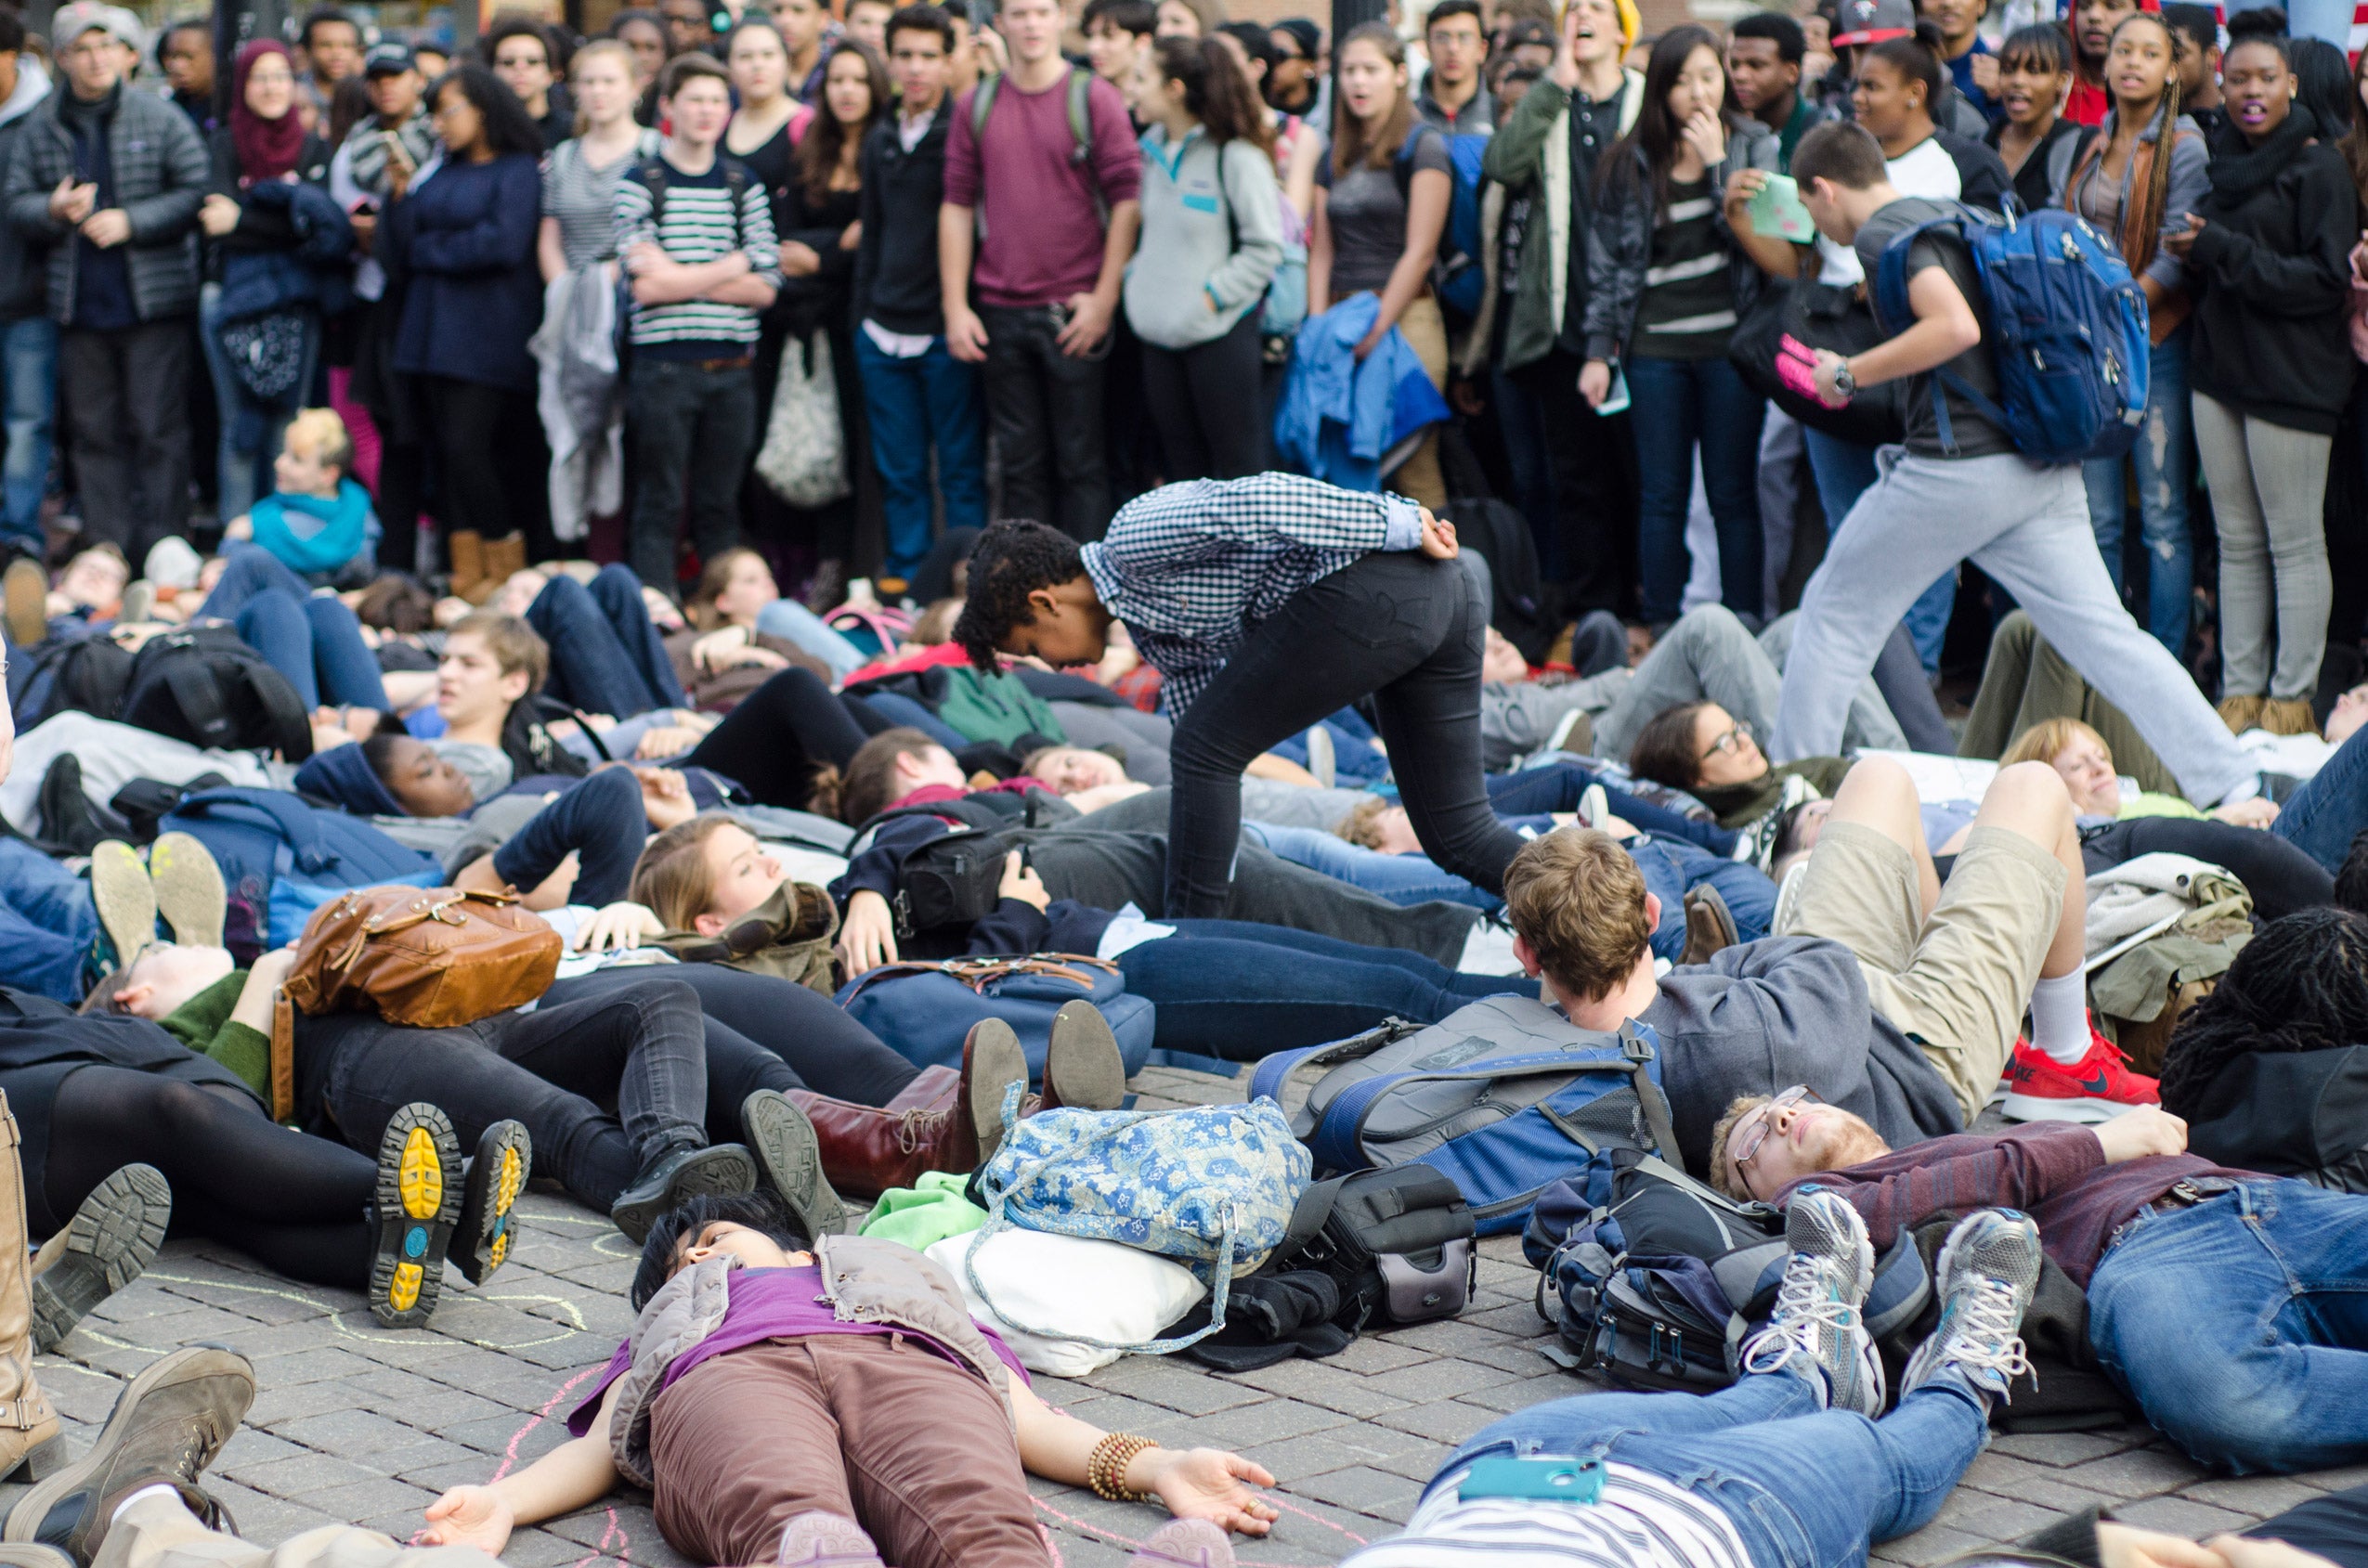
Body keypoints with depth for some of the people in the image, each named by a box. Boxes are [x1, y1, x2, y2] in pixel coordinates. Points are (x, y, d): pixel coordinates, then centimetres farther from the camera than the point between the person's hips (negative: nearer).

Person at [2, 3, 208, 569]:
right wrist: (52, 210, -11)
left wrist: (131, 221, -14)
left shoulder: (161, 119, -1)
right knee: (93, 431, 8)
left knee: (159, 427, -3)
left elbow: (198, 192, -4)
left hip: (155, 305, -3)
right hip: (79, 308, 4)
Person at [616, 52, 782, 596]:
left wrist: (680, 276, -9)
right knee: (660, 506, 0)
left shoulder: (743, 185, 10)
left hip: (731, 367, 3)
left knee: (720, 506, 8)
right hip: (664, 363, -3)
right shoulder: (640, 184, 0)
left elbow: (766, 286, 1)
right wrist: (732, 266, -4)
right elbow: (646, 285, -10)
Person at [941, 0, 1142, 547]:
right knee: (1021, 460, 8)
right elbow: (958, 204, 9)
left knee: (1081, 460, 1)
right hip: (1001, 313, 3)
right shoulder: (976, 106, 8)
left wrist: (1104, 298, -10)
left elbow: (1128, 199, -5)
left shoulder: (1095, 98, -2)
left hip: (1073, 312, -3)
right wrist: (956, 305, 3)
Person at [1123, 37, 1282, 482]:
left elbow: (1265, 248, -11)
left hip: (1220, 332, -7)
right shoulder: (1152, 147, 9)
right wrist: (1137, 278, 6)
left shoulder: (1235, 155, -12)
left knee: (1238, 464, -2)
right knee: (1183, 466, 13)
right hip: (1159, 333, 7)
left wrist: (1212, 296, -14)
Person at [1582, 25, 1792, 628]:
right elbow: (1606, 259, 11)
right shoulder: (1630, 161, 7)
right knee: (1661, 495, 5)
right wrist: (1598, 351, 5)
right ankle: (1661, 631, 9)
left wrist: (1719, 166, -11)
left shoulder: (1755, 148, 4)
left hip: (1729, 344, -2)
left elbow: (1780, 259, -8)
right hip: (1655, 348, 2)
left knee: (1733, 494, 1)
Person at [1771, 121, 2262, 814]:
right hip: (2041, 468, 8)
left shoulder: (1883, 233, -7)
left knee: (1833, 614, 11)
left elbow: (1955, 326, -22)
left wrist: (1849, 375, -10)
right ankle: (2235, 786, -6)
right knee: (2109, 635, 3)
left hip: (1957, 465, -8)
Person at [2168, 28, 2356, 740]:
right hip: (2220, 372, 7)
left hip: (2291, 380, -7)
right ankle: (2239, 690, 14)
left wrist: (2219, 250, -16)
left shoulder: (2318, 168, -8)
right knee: (2236, 542, 9)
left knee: (2294, 543, -1)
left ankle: (2292, 698, 4)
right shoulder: (2224, 164, 14)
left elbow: (2326, 280, -14)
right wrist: (2190, 256, 0)